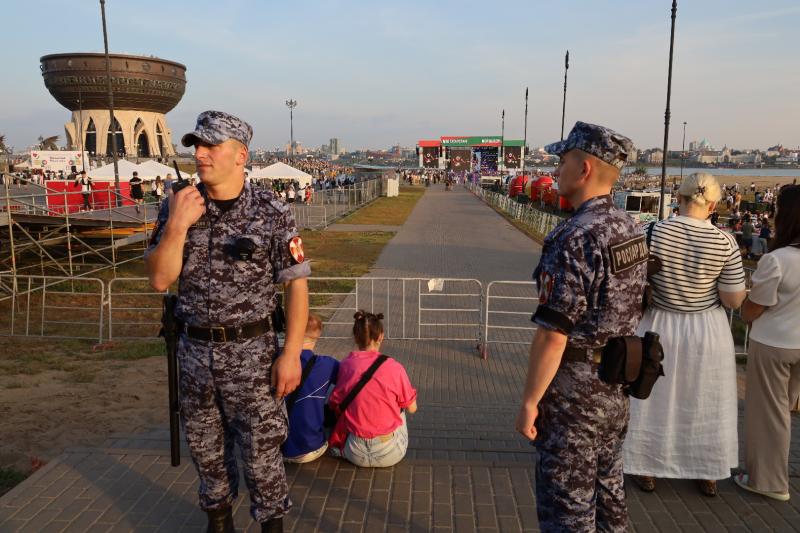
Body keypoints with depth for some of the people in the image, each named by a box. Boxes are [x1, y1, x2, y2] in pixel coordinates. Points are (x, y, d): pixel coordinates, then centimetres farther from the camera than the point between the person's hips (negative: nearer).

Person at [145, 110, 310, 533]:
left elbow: (296, 284, -9)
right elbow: (159, 280, -4)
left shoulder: (271, 213, -10)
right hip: (194, 348, 4)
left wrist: (291, 354, -14)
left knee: (261, 448, 6)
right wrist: (178, 225, -19)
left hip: (251, 351, -4)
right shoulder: (177, 206, 0)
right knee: (204, 445, 20)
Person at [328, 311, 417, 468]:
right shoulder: (394, 367, -14)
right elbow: (412, 408, -2)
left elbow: (335, 405, 3)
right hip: (390, 455, -1)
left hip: (356, 455, 2)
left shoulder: (344, 365, -8)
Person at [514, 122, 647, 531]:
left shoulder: (574, 239, -23)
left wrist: (529, 401, -16)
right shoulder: (630, 229, 5)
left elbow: (552, 332, -24)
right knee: (607, 493, 22)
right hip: (616, 388, 9)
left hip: (573, 391, -9)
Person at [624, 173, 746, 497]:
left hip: (659, 328, 0)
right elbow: (734, 300, -10)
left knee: (654, 400, 15)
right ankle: (708, 475, 34)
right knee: (705, 404, 19)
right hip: (706, 332, 1)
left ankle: (648, 471, 28)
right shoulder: (725, 243, -15)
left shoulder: (653, 233, -17)